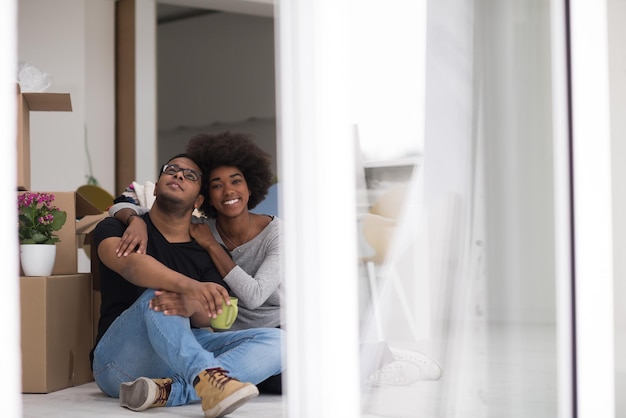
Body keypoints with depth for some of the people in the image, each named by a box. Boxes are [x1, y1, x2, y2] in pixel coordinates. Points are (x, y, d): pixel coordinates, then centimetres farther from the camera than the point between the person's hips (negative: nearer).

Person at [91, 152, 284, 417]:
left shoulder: (206, 253, 13)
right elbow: (129, 263, -21)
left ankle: (168, 390, -35)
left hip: (183, 353, 3)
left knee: (276, 341, -17)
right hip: (121, 362, -3)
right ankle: (206, 377, -54)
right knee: (157, 293, -30)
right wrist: (188, 285, -40)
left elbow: (213, 317, -5)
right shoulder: (116, 228, 5)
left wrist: (193, 305, -31)